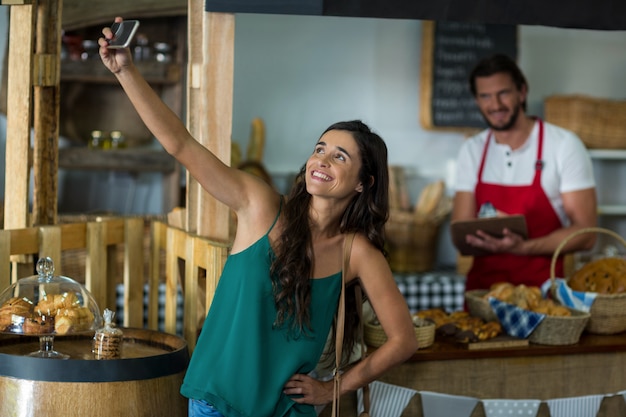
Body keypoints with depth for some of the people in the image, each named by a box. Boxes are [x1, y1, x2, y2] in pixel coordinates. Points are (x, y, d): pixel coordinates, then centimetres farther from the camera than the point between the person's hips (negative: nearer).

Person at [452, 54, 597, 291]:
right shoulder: (471, 151, 10)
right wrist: (486, 233, -14)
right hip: (483, 285, 3)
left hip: (543, 288, -3)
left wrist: (521, 247, -19)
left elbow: (585, 234, -5)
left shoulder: (565, 145, -2)